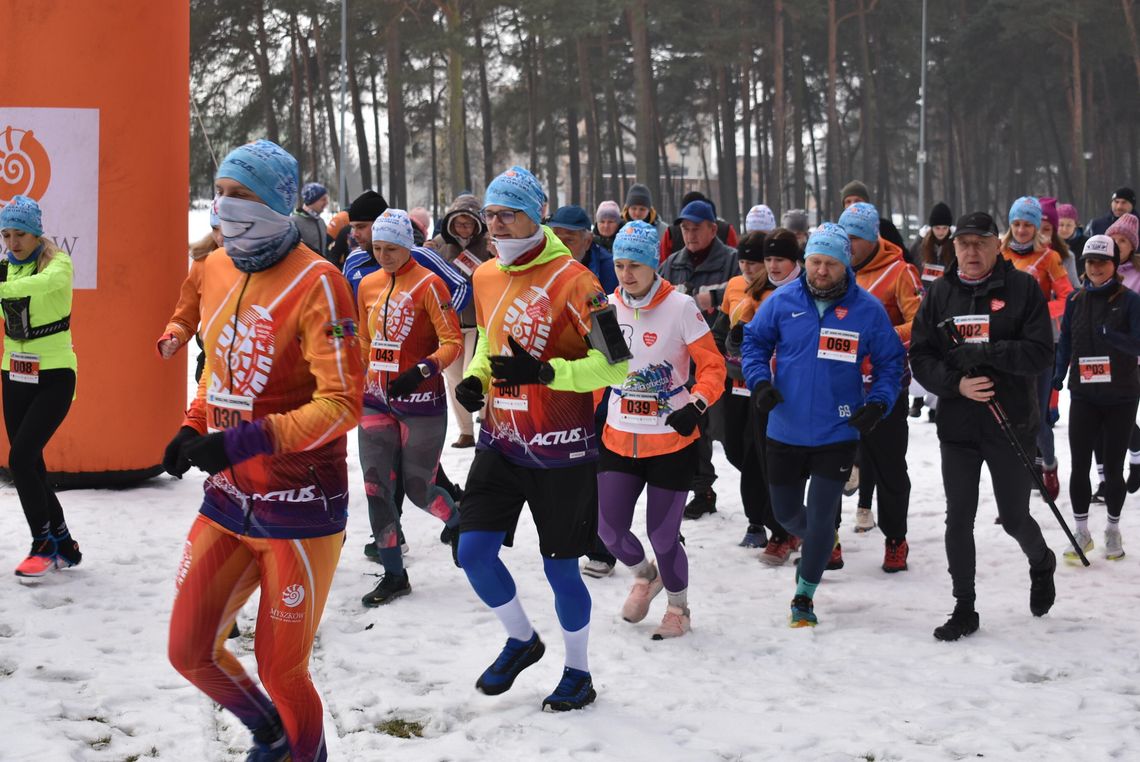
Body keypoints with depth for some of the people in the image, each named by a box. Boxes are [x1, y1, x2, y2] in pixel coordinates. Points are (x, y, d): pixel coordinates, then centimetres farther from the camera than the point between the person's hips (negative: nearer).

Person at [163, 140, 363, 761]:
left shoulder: (315, 283, -17)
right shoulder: (217, 270, 5)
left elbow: (341, 403, -21)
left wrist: (243, 442, -29)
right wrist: (193, 429, 3)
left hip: (300, 505, -7)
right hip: (229, 497, 7)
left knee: (280, 669, 1)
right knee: (190, 650, 11)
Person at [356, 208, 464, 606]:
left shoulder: (428, 284, -10)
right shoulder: (368, 285, 8)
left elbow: (453, 342, -12)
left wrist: (421, 371, -24)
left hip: (420, 401, -5)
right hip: (377, 401, 5)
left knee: (418, 487, 1)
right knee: (377, 486, 0)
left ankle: (457, 522, 35)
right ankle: (393, 574, 10)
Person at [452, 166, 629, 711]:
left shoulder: (571, 280, -16)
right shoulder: (486, 277, 5)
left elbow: (615, 364, -18)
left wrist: (543, 372, -29)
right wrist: (474, 378, 2)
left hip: (560, 450, -6)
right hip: (500, 441, 6)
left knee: (560, 568, 4)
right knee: (473, 552, 1)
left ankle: (578, 671, 26)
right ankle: (522, 641, 27)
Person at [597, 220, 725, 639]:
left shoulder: (681, 306, -13)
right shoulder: (608, 307, 1)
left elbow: (713, 366, -11)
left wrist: (696, 405, -28)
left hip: (671, 442, -4)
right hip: (618, 439, 4)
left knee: (662, 534, 0)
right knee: (609, 528, 0)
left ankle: (678, 608, 28)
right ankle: (644, 576, 35)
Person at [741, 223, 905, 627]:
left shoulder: (867, 309, -7)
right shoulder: (782, 301, -5)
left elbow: (890, 361, 3)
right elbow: (754, 341, 7)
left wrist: (878, 402, -11)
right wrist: (759, 380, -10)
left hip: (837, 435, -2)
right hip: (785, 431, 2)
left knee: (820, 519, -4)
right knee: (785, 512, 17)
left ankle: (804, 596, 17)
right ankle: (816, 547, 51)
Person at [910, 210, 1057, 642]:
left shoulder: (1022, 288, -5)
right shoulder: (940, 293, 4)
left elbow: (1040, 352, -12)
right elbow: (920, 357, 2)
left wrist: (985, 353, -23)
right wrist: (956, 382, -16)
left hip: (1011, 423, -2)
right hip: (957, 426, 2)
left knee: (1014, 518, 8)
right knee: (958, 520, 3)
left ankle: (1042, 564, 41)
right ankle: (964, 609, 16)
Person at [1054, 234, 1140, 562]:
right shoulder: (1075, 300, 4)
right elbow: (1065, 344, 9)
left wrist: (1107, 334, -30)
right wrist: (1056, 382, 3)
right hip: (1083, 396, 2)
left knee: (1112, 467, 4)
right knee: (1079, 465, 0)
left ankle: (1113, 531, 22)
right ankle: (1081, 532, 13)